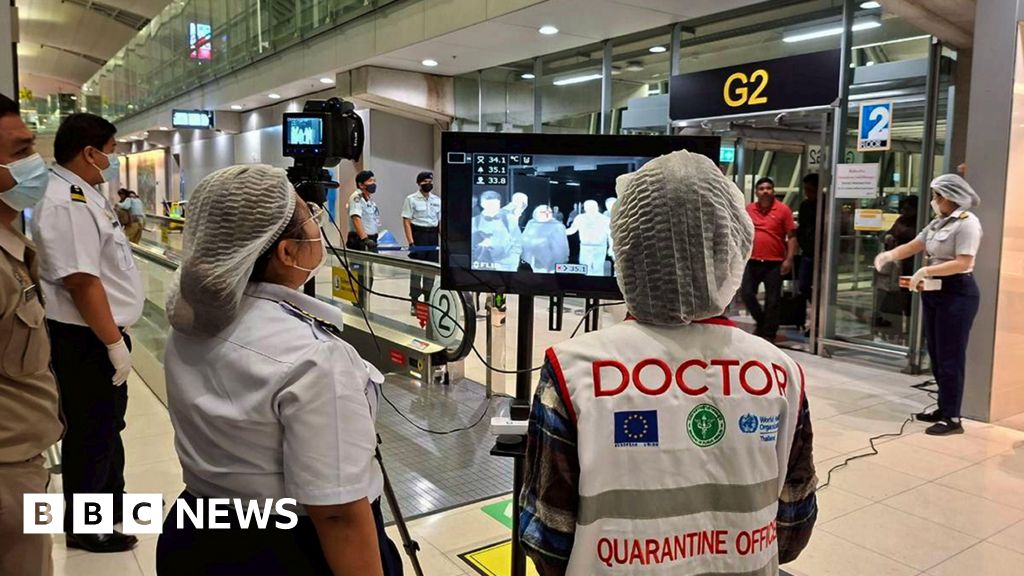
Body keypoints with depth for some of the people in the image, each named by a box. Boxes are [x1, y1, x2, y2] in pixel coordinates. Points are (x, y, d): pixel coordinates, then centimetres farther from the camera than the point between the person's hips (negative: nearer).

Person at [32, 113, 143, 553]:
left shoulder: (81, 195, 11)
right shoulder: (66, 203, -23)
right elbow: (82, 281, -27)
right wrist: (114, 342, -24)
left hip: (102, 333, 10)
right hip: (87, 338, -10)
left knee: (108, 425, 23)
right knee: (91, 432, 4)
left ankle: (110, 500, 41)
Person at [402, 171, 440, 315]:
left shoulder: (437, 200, 11)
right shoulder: (411, 199, -1)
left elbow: (441, 222, 13)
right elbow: (406, 221, -6)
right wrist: (411, 242, -15)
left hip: (433, 236, 4)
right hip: (418, 235, -4)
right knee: (416, 269, -1)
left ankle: (427, 300, 18)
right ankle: (414, 303, 6)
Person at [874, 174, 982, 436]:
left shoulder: (967, 223, -12)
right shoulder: (939, 222, 14)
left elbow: (962, 263, -21)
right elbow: (913, 246, 11)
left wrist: (925, 271, -23)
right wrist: (889, 255, -7)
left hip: (957, 294, -9)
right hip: (934, 292, 9)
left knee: (950, 357, -5)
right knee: (937, 355, 12)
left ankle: (952, 418, 1)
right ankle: (944, 409, 22)